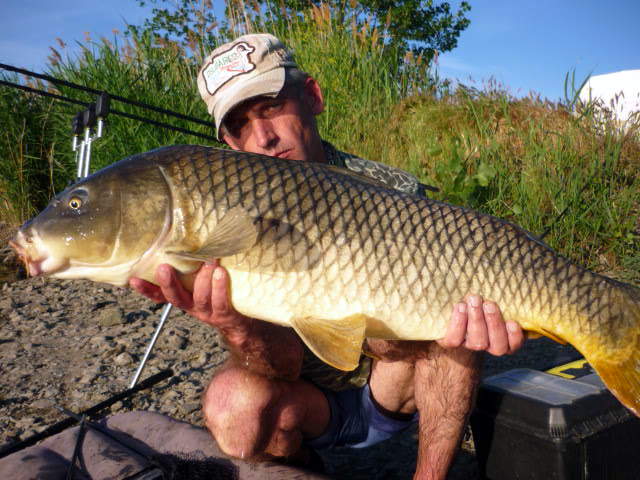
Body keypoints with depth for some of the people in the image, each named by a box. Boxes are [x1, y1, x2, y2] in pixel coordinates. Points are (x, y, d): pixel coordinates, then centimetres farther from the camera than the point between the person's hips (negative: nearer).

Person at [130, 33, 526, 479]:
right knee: (234, 405, -30)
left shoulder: (395, 191, -13)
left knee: (446, 317, -27)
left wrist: (457, 327, -42)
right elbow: (283, 366, -23)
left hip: (389, 392, 0)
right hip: (306, 396, 1)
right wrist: (237, 326, -46)